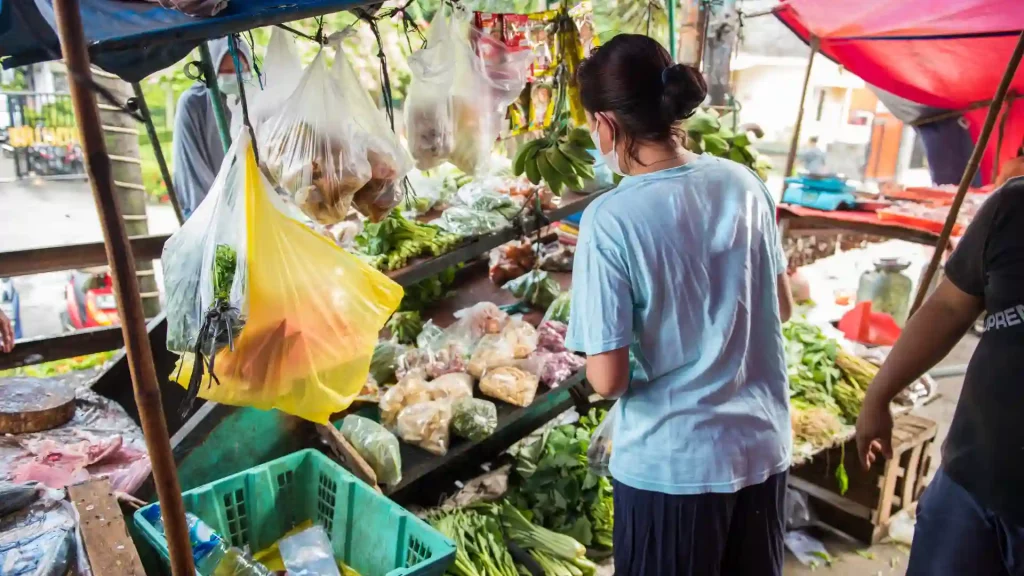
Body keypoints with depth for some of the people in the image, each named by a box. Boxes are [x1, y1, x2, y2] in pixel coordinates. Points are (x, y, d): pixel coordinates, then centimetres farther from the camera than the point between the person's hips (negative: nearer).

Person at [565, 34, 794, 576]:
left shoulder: (610, 219, -21)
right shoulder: (744, 182, -4)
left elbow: (608, 379, -19)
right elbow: (781, 306, 8)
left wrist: (598, 367, 2)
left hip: (670, 464, -5)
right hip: (763, 446, 5)